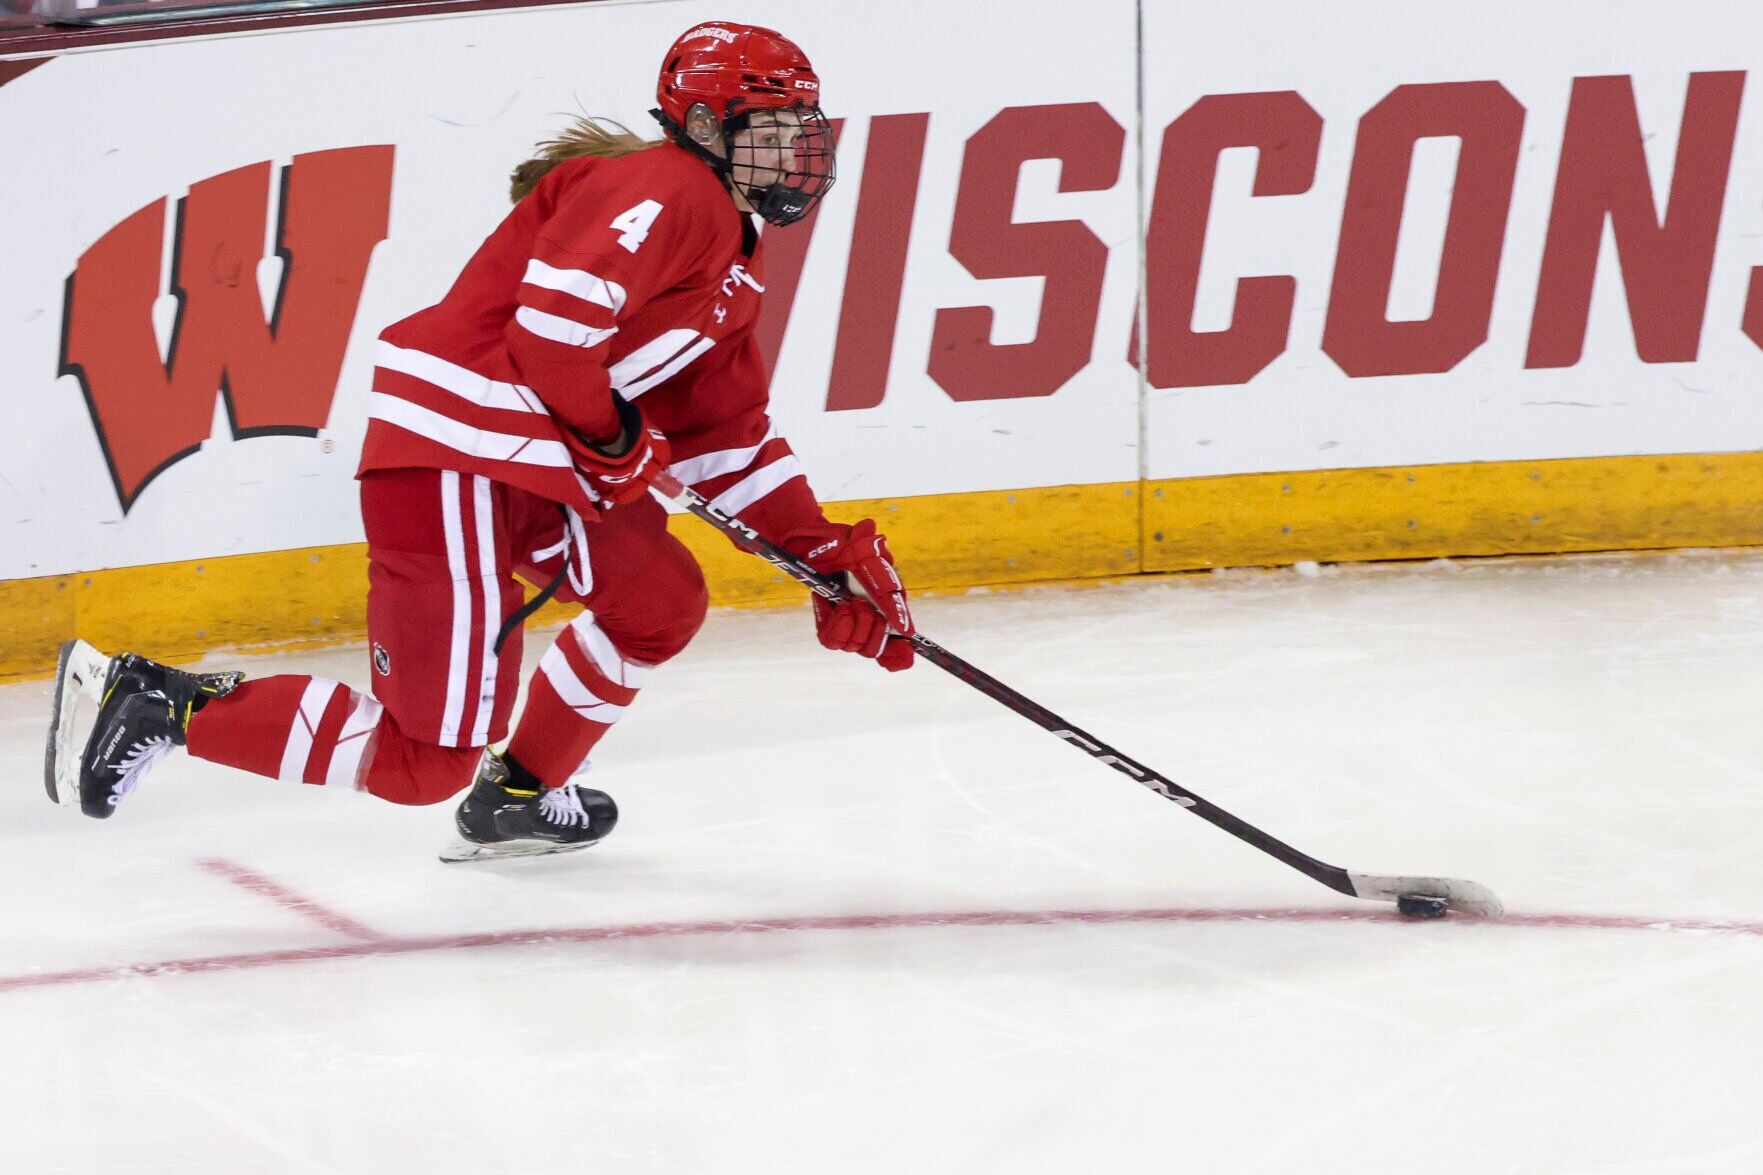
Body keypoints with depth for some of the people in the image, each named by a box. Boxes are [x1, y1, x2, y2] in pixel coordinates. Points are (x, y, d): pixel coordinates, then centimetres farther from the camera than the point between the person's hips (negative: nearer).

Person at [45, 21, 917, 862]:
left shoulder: (730, 257, 21)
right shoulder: (666, 193, -11)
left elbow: (730, 436, 24)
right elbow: (559, 304, -26)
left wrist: (826, 553, 17)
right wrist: (611, 442, -12)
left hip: (533, 459, 11)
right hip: (453, 461, -11)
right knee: (427, 762, -9)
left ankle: (520, 796, 32)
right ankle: (169, 706, -4)